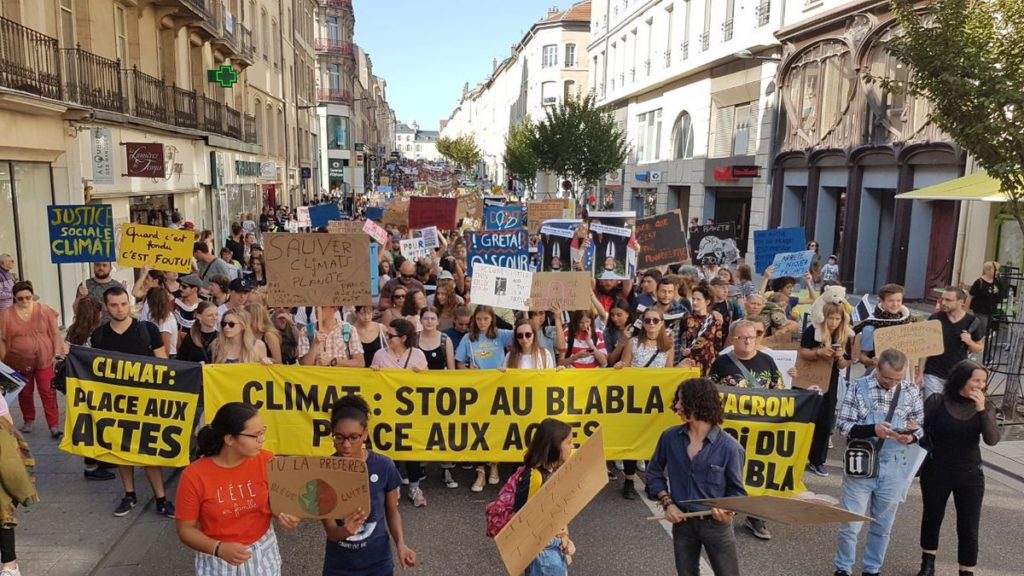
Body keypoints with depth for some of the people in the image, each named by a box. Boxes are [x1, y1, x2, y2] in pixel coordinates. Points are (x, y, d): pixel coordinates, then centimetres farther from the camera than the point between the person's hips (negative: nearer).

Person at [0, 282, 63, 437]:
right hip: (19, 363, 1)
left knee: (48, 393, -1)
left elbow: (55, 333, 0)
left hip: (44, 360, -1)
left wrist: (57, 354, -5)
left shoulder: (44, 310, -4)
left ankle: (54, 426, 3)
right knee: (25, 394, 16)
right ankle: (28, 420, 36)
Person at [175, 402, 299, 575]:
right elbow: (185, 529, -10)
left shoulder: (266, 461, -13)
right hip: (217, 561, -2)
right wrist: (219, 549, -23)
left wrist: (284, 515, -20)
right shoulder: (194, 476, -18)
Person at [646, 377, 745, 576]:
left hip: (716, 524, -3)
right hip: (682, 522, 3)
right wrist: (667, 502, -6)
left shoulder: (728, 446, -16)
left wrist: (729, 510, -26)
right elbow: (654, 473, 7)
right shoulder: (670, 438, -7)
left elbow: (736, 490, -7)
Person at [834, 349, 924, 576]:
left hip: (894, 467, 2)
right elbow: (844, 426, -9)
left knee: (883, 526, 15)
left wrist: (911, 436, -16)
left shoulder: (911, 391, 0)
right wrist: (873, 430, -25)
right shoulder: (858, 388, -7)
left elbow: (921, 426, 7)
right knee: (850, 524, 5)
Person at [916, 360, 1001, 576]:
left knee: (969, 528, 1)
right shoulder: (937, 402, -13)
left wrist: (982, 410, -26)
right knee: (932, 518, 17)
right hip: (936, 473, -1)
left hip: (970, 476, 1)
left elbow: (992, 440, -18)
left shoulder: (985, 407, -5)